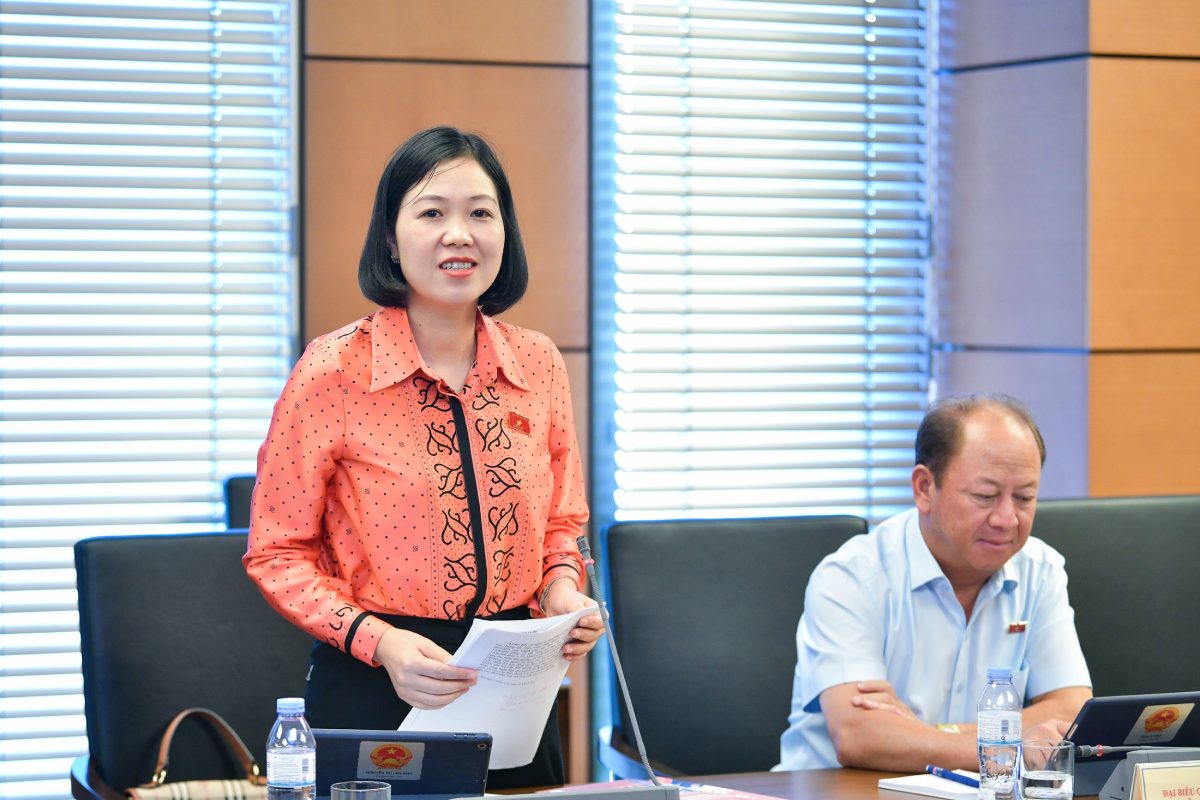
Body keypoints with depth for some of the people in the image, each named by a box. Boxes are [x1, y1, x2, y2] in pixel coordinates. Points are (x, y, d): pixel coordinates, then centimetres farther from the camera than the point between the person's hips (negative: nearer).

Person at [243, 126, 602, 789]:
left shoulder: (539, 365, 2)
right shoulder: (331, 372, -10)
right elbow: (278, 553, -6)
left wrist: (562, 588, -5)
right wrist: (378, 640, -19)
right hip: (376, 693, -4)